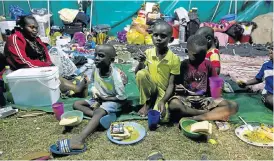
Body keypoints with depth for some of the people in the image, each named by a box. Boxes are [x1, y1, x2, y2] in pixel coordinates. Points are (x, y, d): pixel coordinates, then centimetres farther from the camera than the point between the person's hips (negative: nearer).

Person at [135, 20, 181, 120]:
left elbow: (171, 84, -14)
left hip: (163, 91, -3)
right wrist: (141, 63, -21)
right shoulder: (148, 53, -5)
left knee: (162, 117, -30)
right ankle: (146, 103, -7)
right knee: (141, 74, -29)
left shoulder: (174, 59, -15)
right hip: (150, 88, 4)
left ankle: (158, 103, 5)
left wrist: (163, 101, -28)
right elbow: (136, 73, 0)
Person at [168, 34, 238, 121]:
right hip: (185, 99, -3)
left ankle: (194, 118, -26)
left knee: (233, 106, -19)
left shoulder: (207, 64, 5)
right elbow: (174, 86, 0)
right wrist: (178, 89, -23)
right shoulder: (182, 65, -3)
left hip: (204, 99, 4)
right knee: (173, 105, -39)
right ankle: (210, 114, -22)